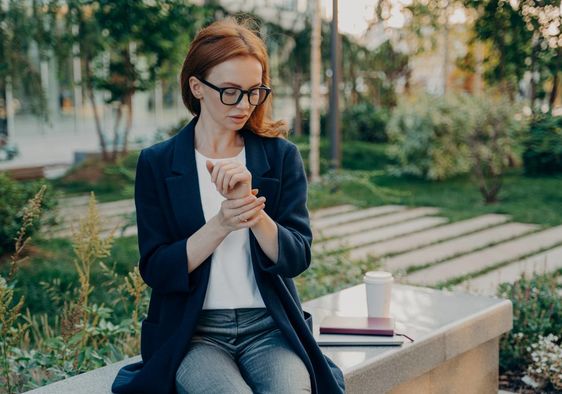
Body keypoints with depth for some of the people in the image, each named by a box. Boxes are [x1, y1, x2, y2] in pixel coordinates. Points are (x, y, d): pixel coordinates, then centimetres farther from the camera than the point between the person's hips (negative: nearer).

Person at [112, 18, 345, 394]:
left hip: (269, 326, 1)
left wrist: (249, 205, -20)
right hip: (192, 331, -1)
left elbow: (297, 257, -2)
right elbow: (156, 270, -3)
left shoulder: (282, 156, 6)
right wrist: (222, 224, -18)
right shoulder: (157, 163, 3)